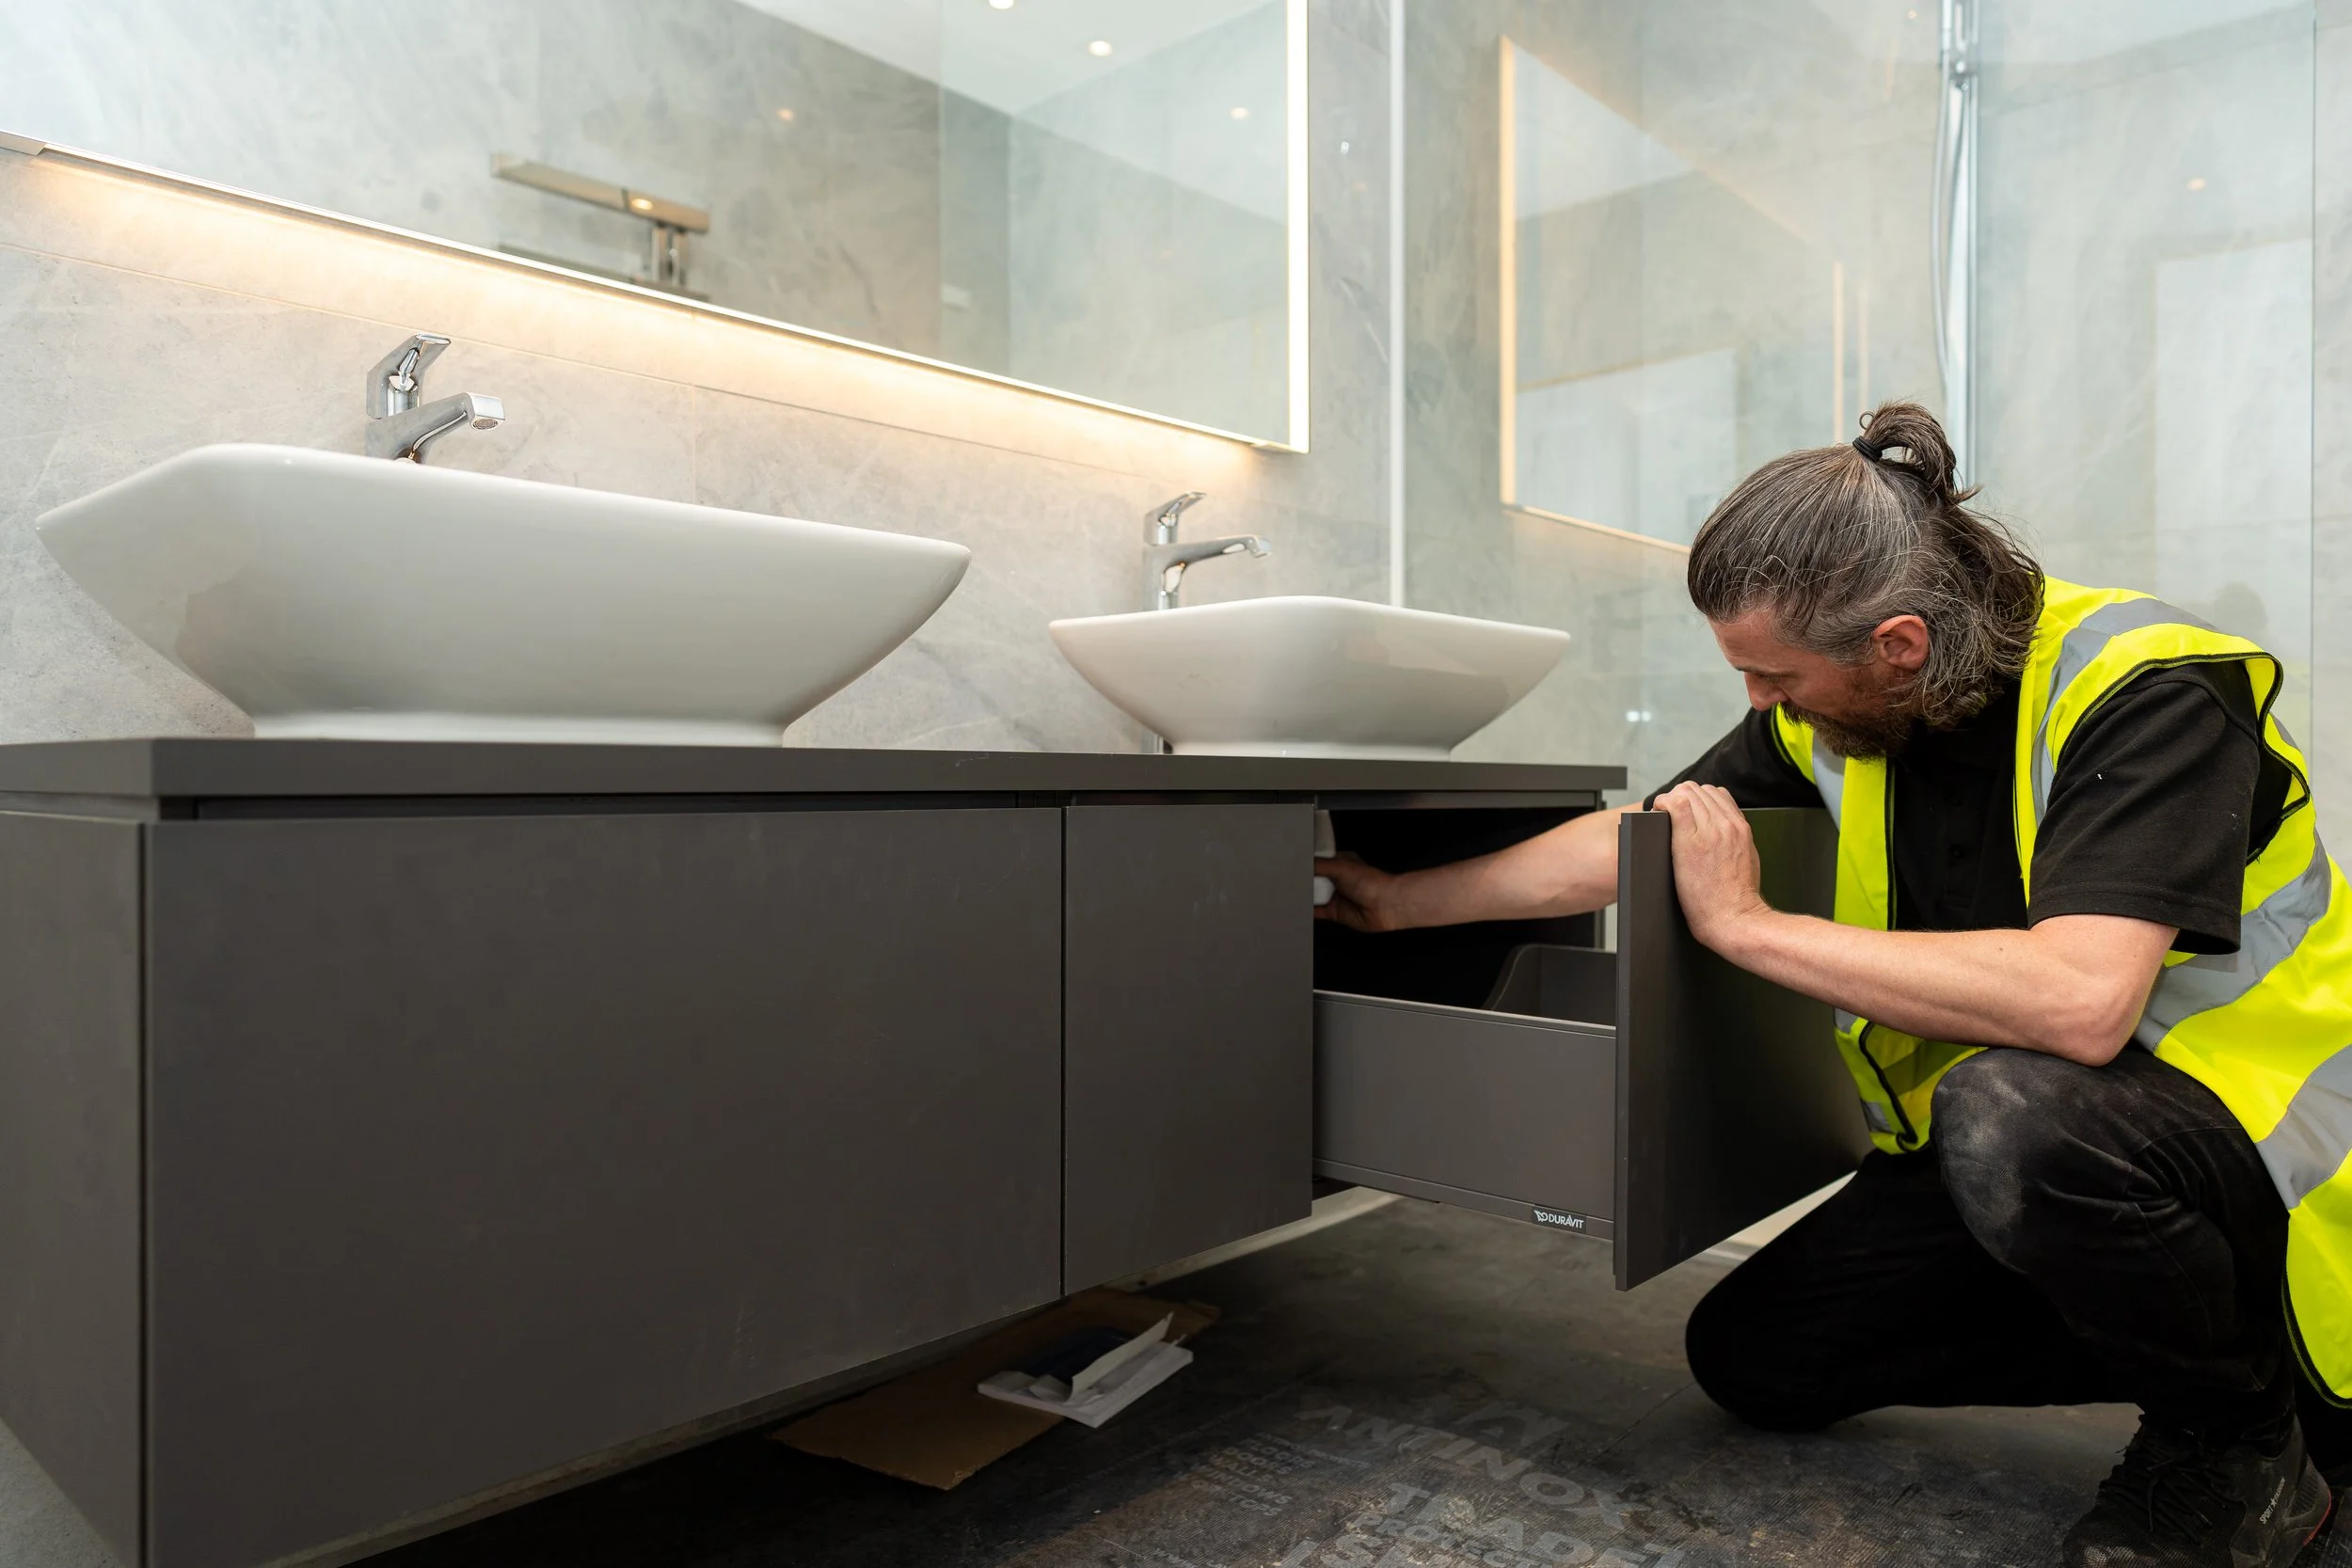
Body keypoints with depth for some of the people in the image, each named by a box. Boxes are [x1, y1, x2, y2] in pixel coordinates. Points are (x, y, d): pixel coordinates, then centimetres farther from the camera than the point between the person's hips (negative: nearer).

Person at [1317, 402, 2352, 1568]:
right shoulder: (1835, 710, -4)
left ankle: (2245, 1437, -7)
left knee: (2015, 1111, -39)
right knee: (1752, 1357, 1)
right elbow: (1628, 843, 5)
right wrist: (1401, 900, 6)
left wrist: (1743, 923, -29)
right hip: (1986, 1140, 7)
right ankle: (2170, 1333, 12)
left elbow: (2077, 1001, -39)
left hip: (2256, 1130, -6)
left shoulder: (2143, 690, -25)